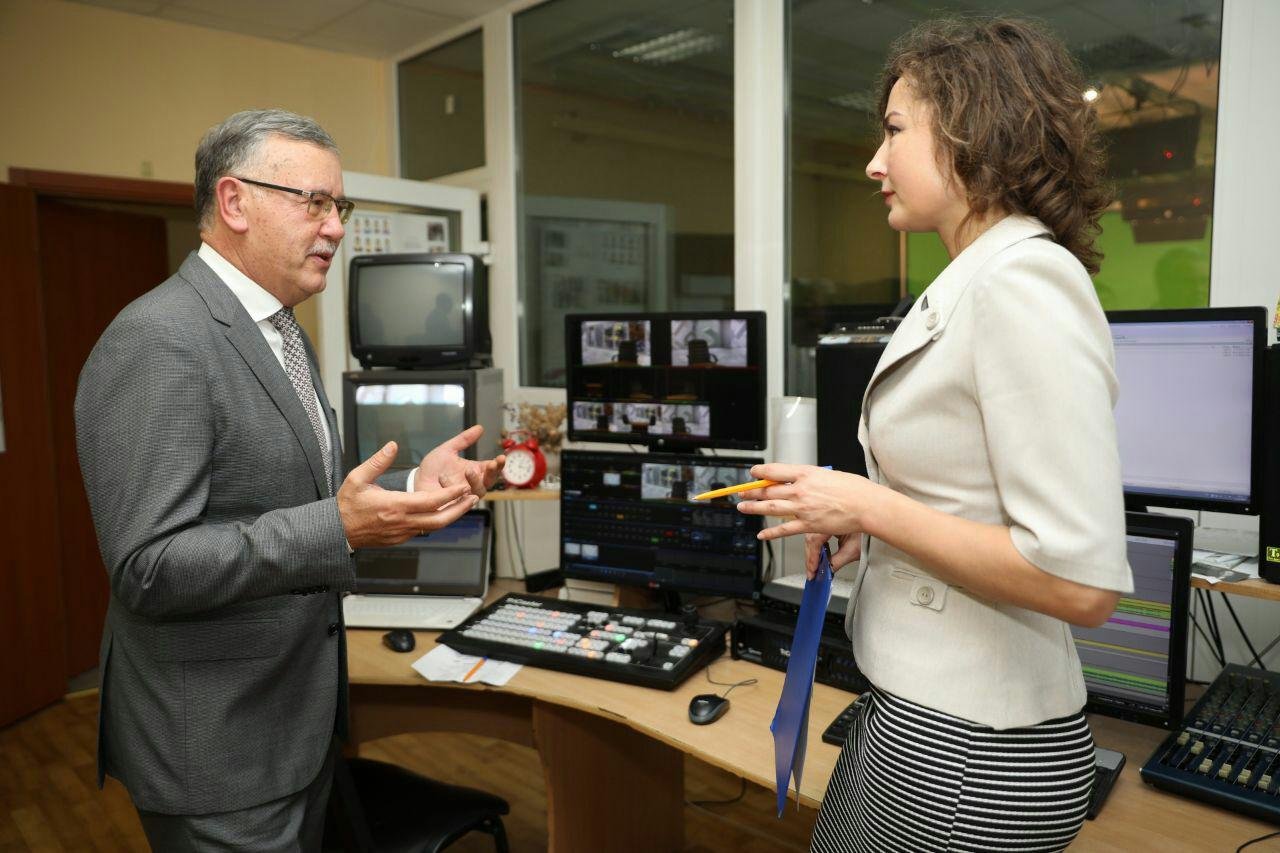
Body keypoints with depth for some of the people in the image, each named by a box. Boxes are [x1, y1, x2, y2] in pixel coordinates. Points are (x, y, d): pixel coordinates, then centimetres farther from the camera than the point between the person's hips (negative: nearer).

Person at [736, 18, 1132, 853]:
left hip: (967, 750, -9)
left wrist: (869, 506, -18)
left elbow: (1081, 581, -25)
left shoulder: (1021, 283, -21)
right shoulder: (975, 283, 9)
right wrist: (863, 518, 6)